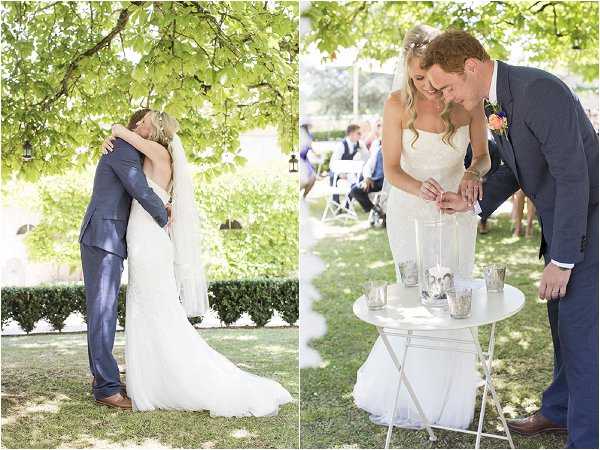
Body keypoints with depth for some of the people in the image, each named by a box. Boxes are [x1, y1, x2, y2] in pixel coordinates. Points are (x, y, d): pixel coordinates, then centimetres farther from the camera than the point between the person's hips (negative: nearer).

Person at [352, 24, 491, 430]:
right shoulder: (398, 105, -13)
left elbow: (483, 156, 2)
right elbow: (391, 168, -9)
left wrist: (474, 173, -21)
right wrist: (419, 188, -29)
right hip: (410, 213, -2)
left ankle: (449, 393, 27)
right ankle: (413, 397, 21)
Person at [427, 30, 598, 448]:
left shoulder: (539, 90, -25)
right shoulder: (495, 103, 5)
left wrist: (562, 259, -23)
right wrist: (473, 202, 3)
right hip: (561, 221, 9)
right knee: (563, 323, 21)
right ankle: (560, 410, 39)